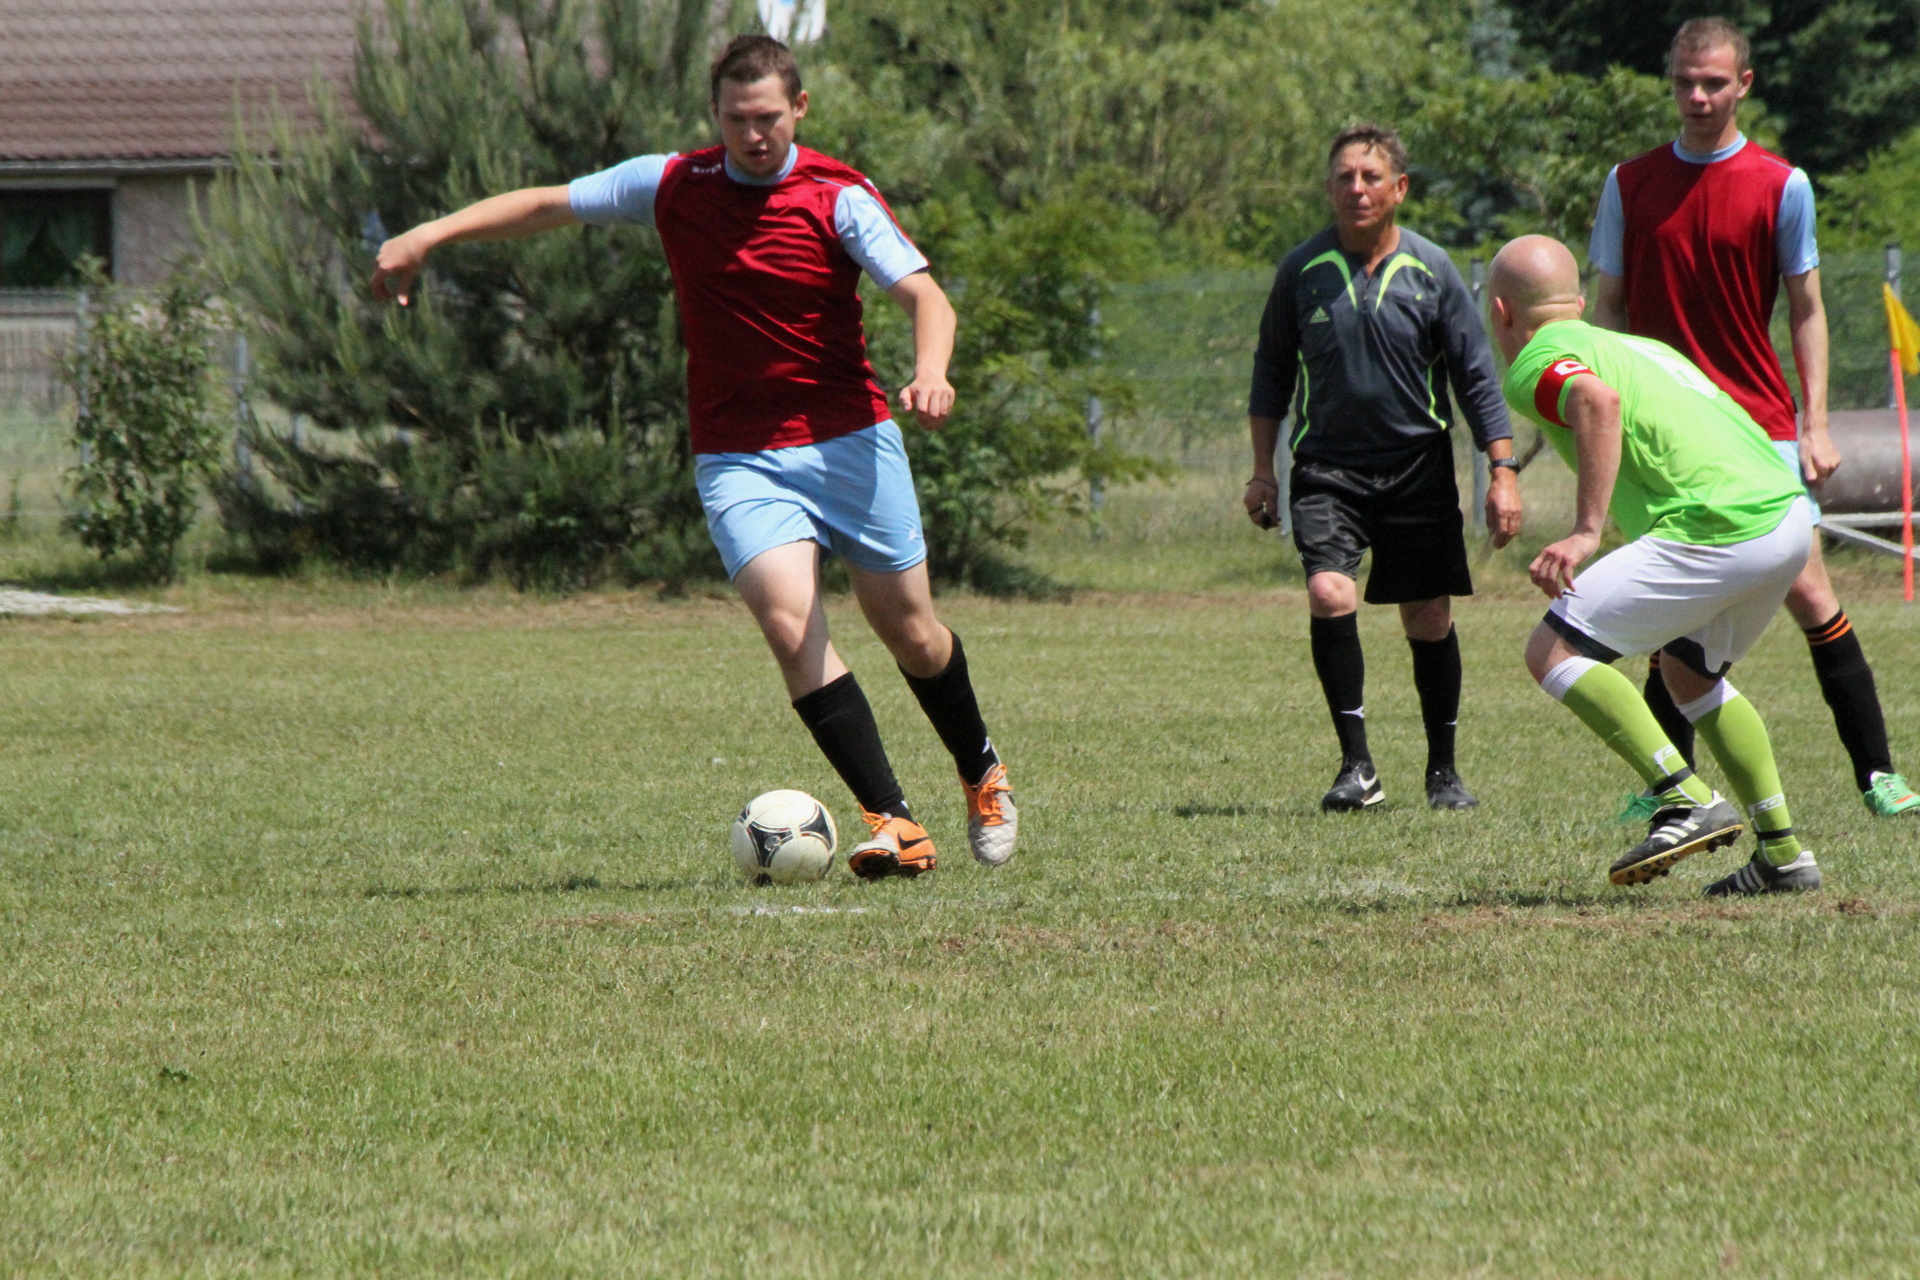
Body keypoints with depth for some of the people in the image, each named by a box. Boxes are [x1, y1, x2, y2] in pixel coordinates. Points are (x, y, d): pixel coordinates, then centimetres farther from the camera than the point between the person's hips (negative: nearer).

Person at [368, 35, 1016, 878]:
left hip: (850, 440, -1)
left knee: (909, 631, 9)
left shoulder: (839, 199, -7)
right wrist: (431, 234, 2)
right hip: (736, 458, 1)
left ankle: (982, 775, 39)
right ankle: (894, 824, -20)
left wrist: (930, 372, -36)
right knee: (790, 625, -20)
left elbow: (926, 297, -15)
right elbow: (548, 205, 10)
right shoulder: (673, 185, 1)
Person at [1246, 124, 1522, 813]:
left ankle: (1443, 770, 22)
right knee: (1328, 593, -21)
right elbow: (1272, 369, 10)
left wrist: (1502, 472, -4)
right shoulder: (1303, 270, -1)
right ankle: (1356, 764, -14)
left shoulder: (1432, 270, -3)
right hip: (1328, 468, 0)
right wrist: (1262, 470, 8)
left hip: (1418, 469, 0)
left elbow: (1476, 375, 1)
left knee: (1430, 620, 5)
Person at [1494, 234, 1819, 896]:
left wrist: (1585, 531, -27)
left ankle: (1687, 800, -13)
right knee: (1689, 671, 29)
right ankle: (1783, 852, 25)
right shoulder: (1634, 345, 27)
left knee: (1554, 652, -5)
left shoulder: (1536, 364, 0)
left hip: (1722, 530, -9)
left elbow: (1599, 399, -22)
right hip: (1790, 513, 9)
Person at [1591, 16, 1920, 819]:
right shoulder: (1630, 185, 7)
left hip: (1762, 424, -2)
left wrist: (1815, 423, -2)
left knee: (1807, 592, -6)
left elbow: (1806, 309, 5)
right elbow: (1609, 308, 11)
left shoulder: (1781, 186, 2)